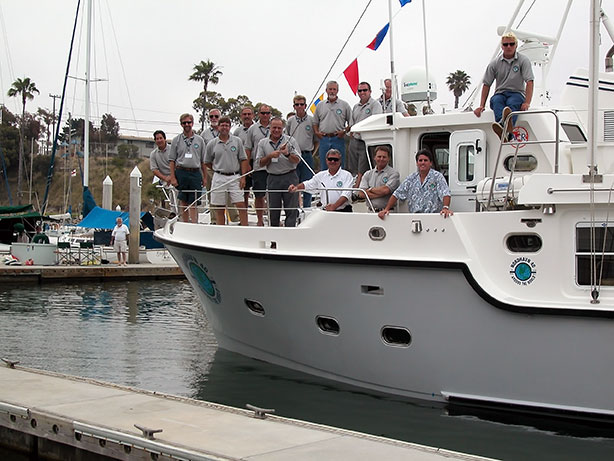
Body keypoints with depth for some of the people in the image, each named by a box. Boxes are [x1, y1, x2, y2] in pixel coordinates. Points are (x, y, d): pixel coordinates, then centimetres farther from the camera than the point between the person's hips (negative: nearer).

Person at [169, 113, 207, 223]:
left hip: (195, 173, 0)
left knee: (194, 203, -4)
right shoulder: (176, 140, 7)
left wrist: (205, 178, 3)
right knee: (183, 202, 5)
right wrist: (172, 177, -4)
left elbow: (203, 161, 10)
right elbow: (171, 160, 5)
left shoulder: (200, 140, 10)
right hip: (181, 172, 0)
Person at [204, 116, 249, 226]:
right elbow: (207, 162, 13)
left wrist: (243, 177, -3)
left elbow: (243, 160, 4)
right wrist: (218, 170, 10)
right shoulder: (212, 144, 3)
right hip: (219, 178, 0)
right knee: (219, 208, 3)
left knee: (241, 205, -7)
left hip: (235, 177, 0)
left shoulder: (237, 141, 4)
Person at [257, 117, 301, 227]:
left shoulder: (290, 140, 2)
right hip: (272, 178, 2)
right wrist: (270, 156, -10)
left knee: (291, 209, -5)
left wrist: (287, 154, -20)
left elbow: (297, 160, -1)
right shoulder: (263, 143, 9)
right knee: (273, 209, 6)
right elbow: (260, 163, 7)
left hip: (289, 177, -2)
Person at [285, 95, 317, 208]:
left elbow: (317, 140, 7)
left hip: (307, 155, -2)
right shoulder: (290, 121, 9)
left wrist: (311, 153, 3)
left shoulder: (312, 120, 2)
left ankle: (306, 208, 6)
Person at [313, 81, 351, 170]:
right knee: (323, 167, 4)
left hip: (338, 139, -2)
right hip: (324, 139, 2)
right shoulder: (320, 106, 13)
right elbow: (315, 122, 19)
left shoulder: (344, 105, 6)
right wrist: (316, 132, 2)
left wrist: (344, 131, -9)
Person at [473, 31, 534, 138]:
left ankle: (509, 126, -71)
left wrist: (527, 103, -21)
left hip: (517, 93, -2)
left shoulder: (523, 60, 2)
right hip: (500, 93, 2)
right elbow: (486, 84, 11)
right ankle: (501, 124, -66)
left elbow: (529, 82, -7)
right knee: (496, 100, -35)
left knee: (512, 102, -38)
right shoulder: (495, 63, 8)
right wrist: (482, 106, 2)